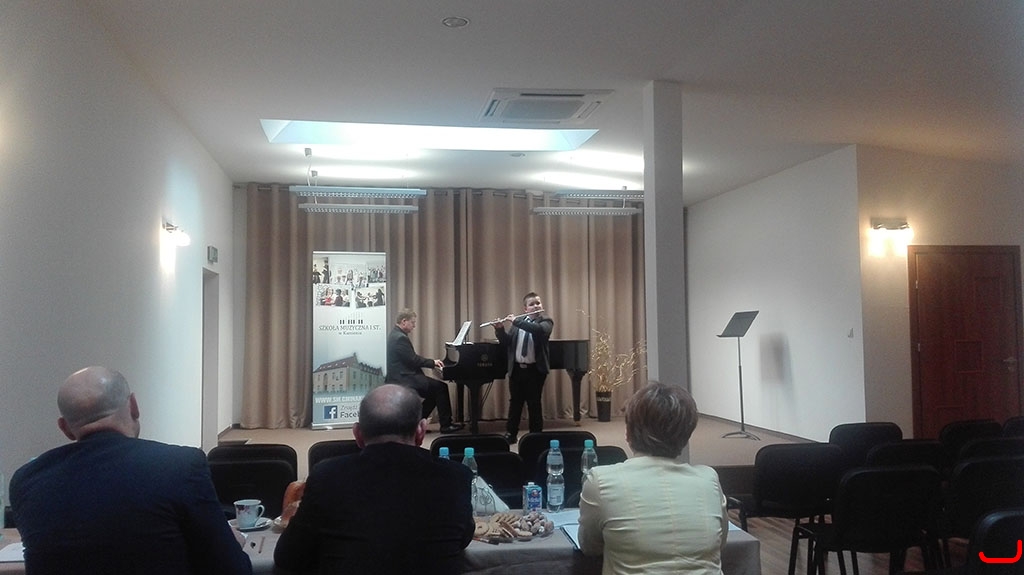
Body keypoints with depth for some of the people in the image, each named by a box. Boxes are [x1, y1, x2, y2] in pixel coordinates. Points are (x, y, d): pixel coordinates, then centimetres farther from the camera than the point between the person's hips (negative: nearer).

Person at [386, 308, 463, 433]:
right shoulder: (400, 338, -18)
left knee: (435, 392, 14)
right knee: (441, 387, -10)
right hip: (404, 380, -11)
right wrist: (433, 362, -6)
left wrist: (432, 363, 9)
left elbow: (412, 358, 18)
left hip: (402, 377, 11)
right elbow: (413, 360, -20)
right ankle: (446, 425, -5)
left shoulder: (396, 335, 15)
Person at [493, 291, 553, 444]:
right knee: (515, 402, 11)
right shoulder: (517, 322, 11)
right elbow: (507, 342, 9)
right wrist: (500, 330, -9)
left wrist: (516, 322, -24)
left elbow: (539, 329, -26)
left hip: (535, 369, -4)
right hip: (517, 368, 4)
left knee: (534, 403, 3)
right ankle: (511, 434, 22)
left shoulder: (546, 321, -2)